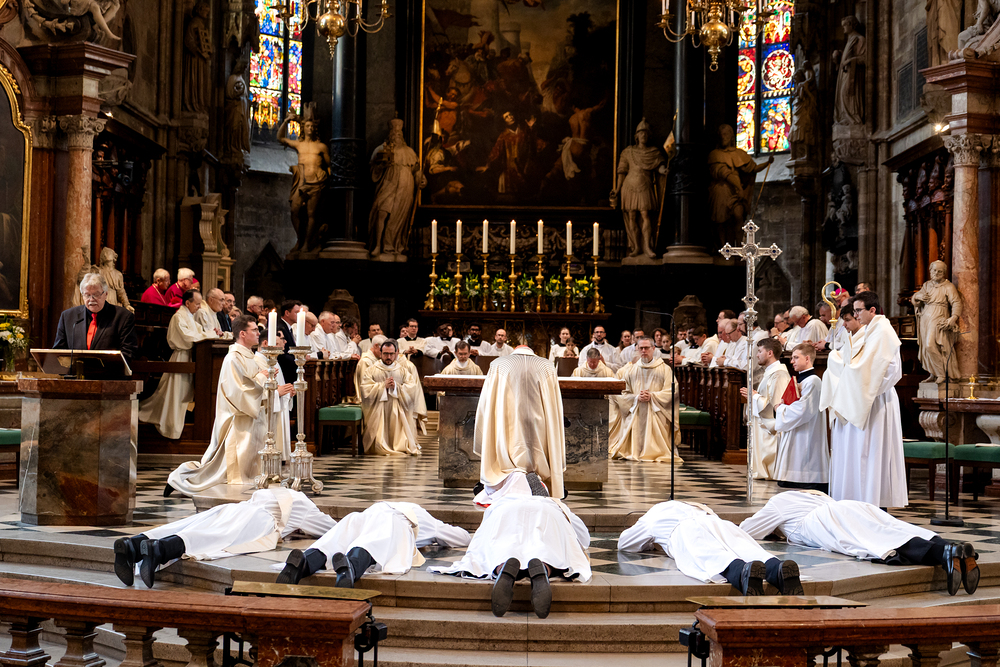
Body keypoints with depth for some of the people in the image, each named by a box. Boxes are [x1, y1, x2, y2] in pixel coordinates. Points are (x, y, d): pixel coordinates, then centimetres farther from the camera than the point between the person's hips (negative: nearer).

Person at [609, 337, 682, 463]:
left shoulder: (664, 369, 4)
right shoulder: (630, 370, 12)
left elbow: (671, 392, -5)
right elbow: (623, 392, 8)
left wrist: (652, 396, -16)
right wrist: (636, 398, -11)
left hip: (656, 414, -2)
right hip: (635, 414, 2)